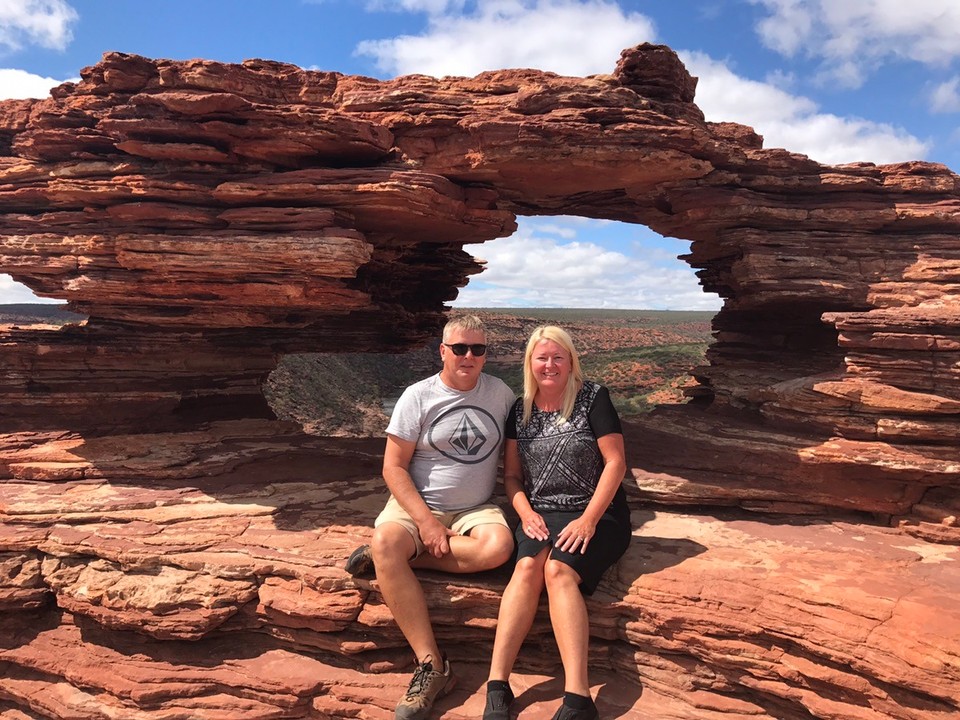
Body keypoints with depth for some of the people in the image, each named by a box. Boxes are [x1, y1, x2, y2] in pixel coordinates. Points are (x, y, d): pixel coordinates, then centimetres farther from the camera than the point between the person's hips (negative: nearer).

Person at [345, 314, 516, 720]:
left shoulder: (501, 394, 3)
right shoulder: (418, 396, -5)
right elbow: (394, 467, -6)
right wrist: (426, 521, -17)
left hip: (476, 509, 2)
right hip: (417, 505, -1)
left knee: (499, 547, -30)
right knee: (386, 542, -32)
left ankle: (392, 557, -18)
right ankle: (431, 665, -26)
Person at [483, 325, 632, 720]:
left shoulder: (593, 398, -2)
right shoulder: (521, 409, 10)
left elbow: (615, 462, -7)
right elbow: (512, 474, 11)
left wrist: (588, 520, -15)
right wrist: (526, 513, -8)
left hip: (595, 514, -3)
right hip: (541, 514, 3)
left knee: (558, 570, -31)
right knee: (527, 567, -27)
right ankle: (497, 685, -31)